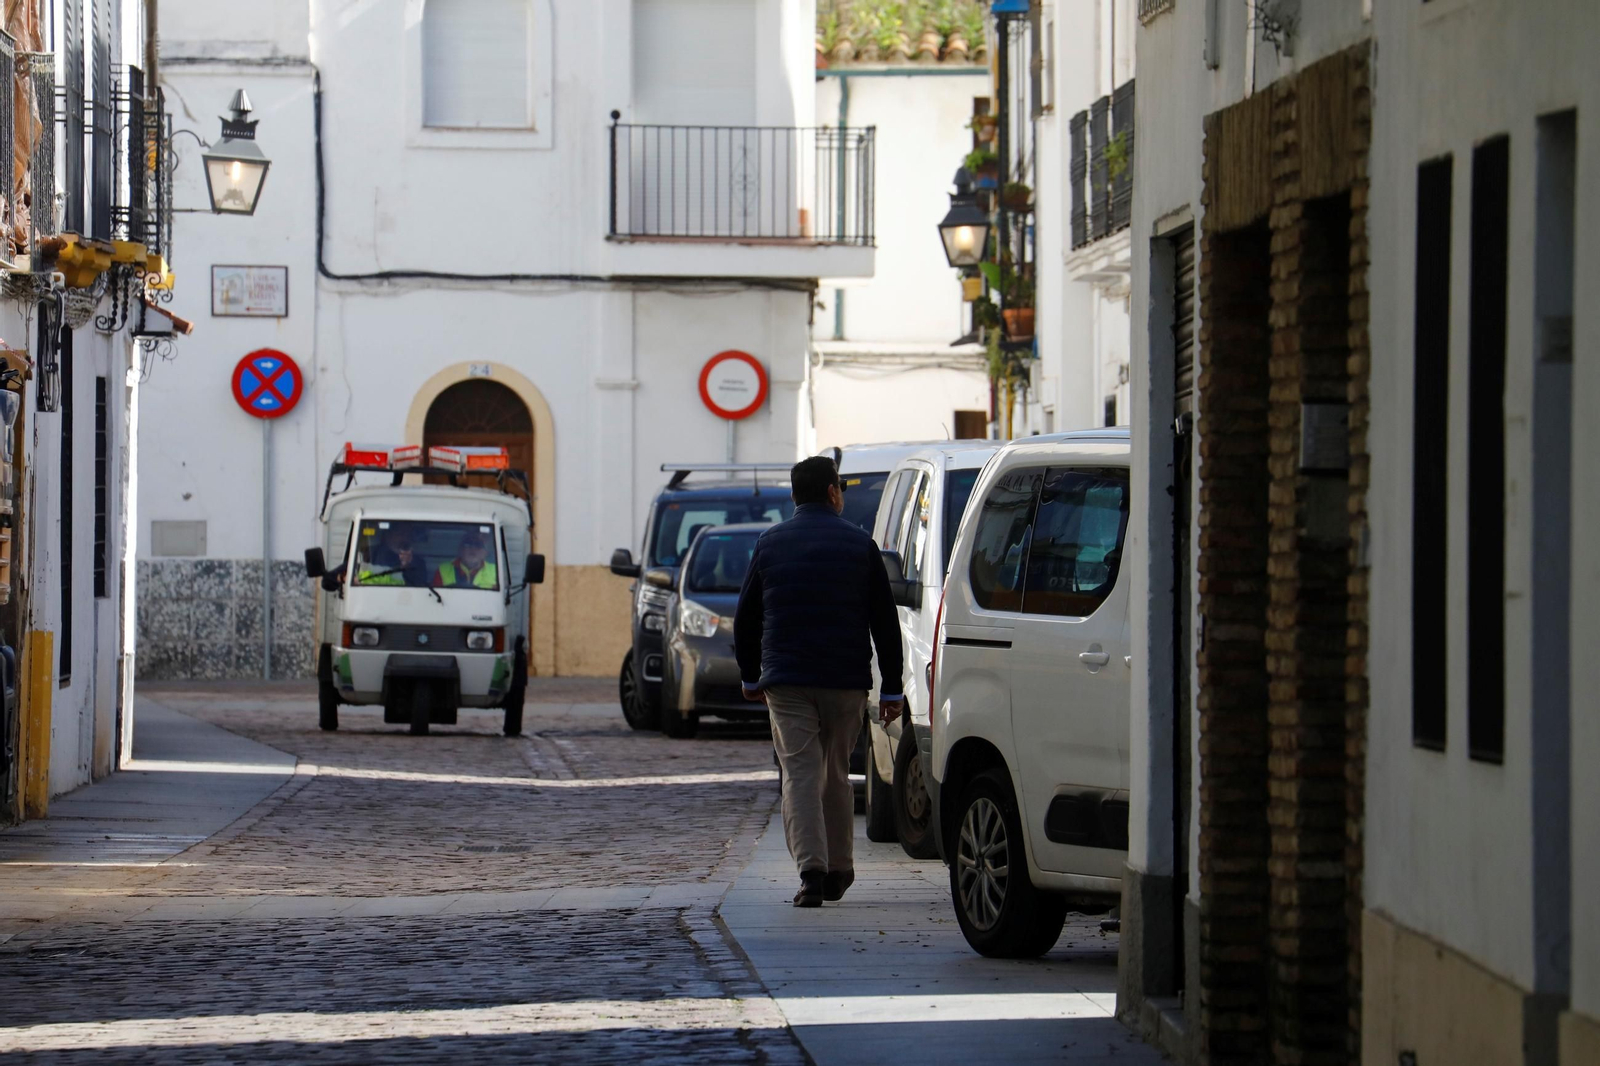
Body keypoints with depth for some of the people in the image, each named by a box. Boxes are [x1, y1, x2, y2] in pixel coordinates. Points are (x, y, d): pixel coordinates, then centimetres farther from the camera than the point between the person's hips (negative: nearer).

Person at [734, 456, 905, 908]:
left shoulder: (770, 544, 6)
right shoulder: (859, 544, 3)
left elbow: (745, 618, 10)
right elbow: (885, 621, 3)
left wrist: (750, 677, 22)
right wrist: (891, 687, 7)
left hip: (787, 682, 0)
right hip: (846, 681, 1)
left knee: (800, 774, -4)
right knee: (837, 774, 14)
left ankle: (812, 869, -18)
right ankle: (837, 871, 21)